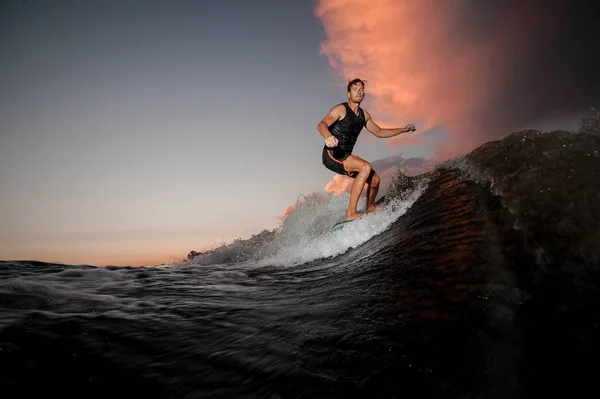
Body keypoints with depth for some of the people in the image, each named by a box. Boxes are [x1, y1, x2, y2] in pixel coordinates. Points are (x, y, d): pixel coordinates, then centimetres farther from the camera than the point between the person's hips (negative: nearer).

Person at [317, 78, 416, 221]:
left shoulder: (364, 115, 16)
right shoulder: (341, 109, -7)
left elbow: (379, 132, 28)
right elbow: (321, 125, -23)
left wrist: (403, 129, 25)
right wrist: (328, 136, -46)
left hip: (345, 156, 8)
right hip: (332, 154, -8)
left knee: (375, 179, 6)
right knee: (366, 167, -28)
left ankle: (370, 208, 36)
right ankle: (351, 213, -30)